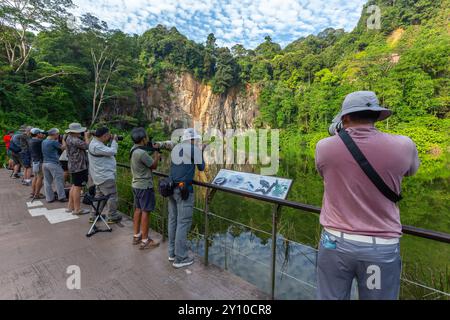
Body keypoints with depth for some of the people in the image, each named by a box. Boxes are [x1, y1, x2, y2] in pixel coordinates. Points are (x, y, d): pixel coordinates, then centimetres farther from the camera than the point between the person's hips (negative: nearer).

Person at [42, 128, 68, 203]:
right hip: (53, 164, -8)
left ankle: (49, 198, 18)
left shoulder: (44, 141, 11)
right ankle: (61, 197, 7)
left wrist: (57, 140, 15)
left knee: (47, 181, 11)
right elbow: (63, 147, -6)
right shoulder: (53, 142, -14)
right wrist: (63, 140, 6)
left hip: (45, 163, 8)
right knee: (59, 181, 1)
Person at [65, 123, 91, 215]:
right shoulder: (74, 140, -20)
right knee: (78, 187, -3)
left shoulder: (70, 138, 12)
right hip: (78, 166, -11)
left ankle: (70, 207, 27)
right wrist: (87, 137, -6)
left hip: (74, 166, 11)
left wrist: (86, 137, 4)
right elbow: (86, 146, -20)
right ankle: (77, 209, 5)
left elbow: (82, 146, 12)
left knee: (74, 186, 18)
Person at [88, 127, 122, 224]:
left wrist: (111, 141, 1)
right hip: (105, 176, -11)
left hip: (100, 175, 11)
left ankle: (94, 216, 29)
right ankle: (112, 217, 8)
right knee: (112, 196, -2)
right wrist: (114, 141, -9)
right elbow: (112, 151, -24)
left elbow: (107, 151, 12)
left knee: (99, 195, 19)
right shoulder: (96, 146, -22)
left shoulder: (96, 142, 11)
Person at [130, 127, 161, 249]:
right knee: (145, 212, -1)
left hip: (136, 184, 10)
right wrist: (156, 153, -1)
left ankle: (136, 236, 29)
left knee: (138, 209, 17)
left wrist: (154, 156, 3)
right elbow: (154, 166, -13)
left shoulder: (133, 149, 5)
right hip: (145, 186, -9)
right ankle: (145, 241, 9)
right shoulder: (142, 153, -25)